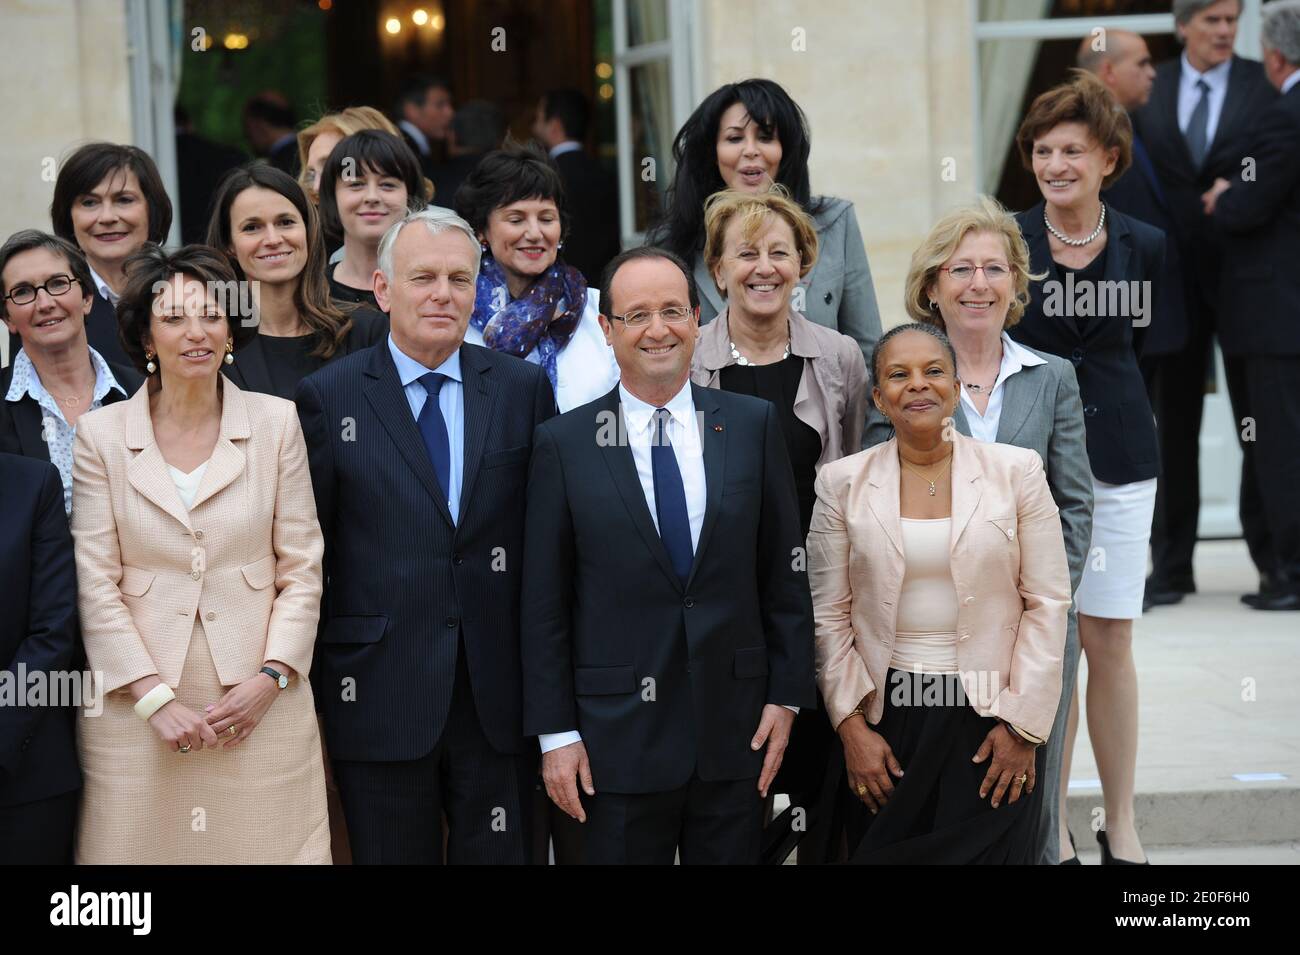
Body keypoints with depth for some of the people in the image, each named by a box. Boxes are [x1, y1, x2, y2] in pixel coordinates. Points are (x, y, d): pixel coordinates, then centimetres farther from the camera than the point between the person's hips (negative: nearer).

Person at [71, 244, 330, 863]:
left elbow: (302, 569, 5)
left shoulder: (277, 423, 5)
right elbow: (95, 585, 0)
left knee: (265, 845, 0)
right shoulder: (102, 434, 3)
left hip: (260, 703, 1)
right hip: (138, 712, 0)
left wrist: (271, 677, -6)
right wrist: (154, 698, -8)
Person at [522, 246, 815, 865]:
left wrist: (786, 696, 1)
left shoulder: (753, 425, 4)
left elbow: (785, 573, 6)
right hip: (618, 740, -1)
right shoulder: (562, 444, -1)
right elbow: (544, 602, 0)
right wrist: (555, 733, -3)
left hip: (735, 734, 2)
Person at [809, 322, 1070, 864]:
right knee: (885, 853, 5)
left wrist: (1023, 726, -5)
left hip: (990, 717, -1)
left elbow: (1048, 603, 0)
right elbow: (829, 617, 3)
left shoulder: (1016, 471, 0)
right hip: (885, 714, 1)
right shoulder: (843, 482, 3)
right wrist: (852, 728, -4)